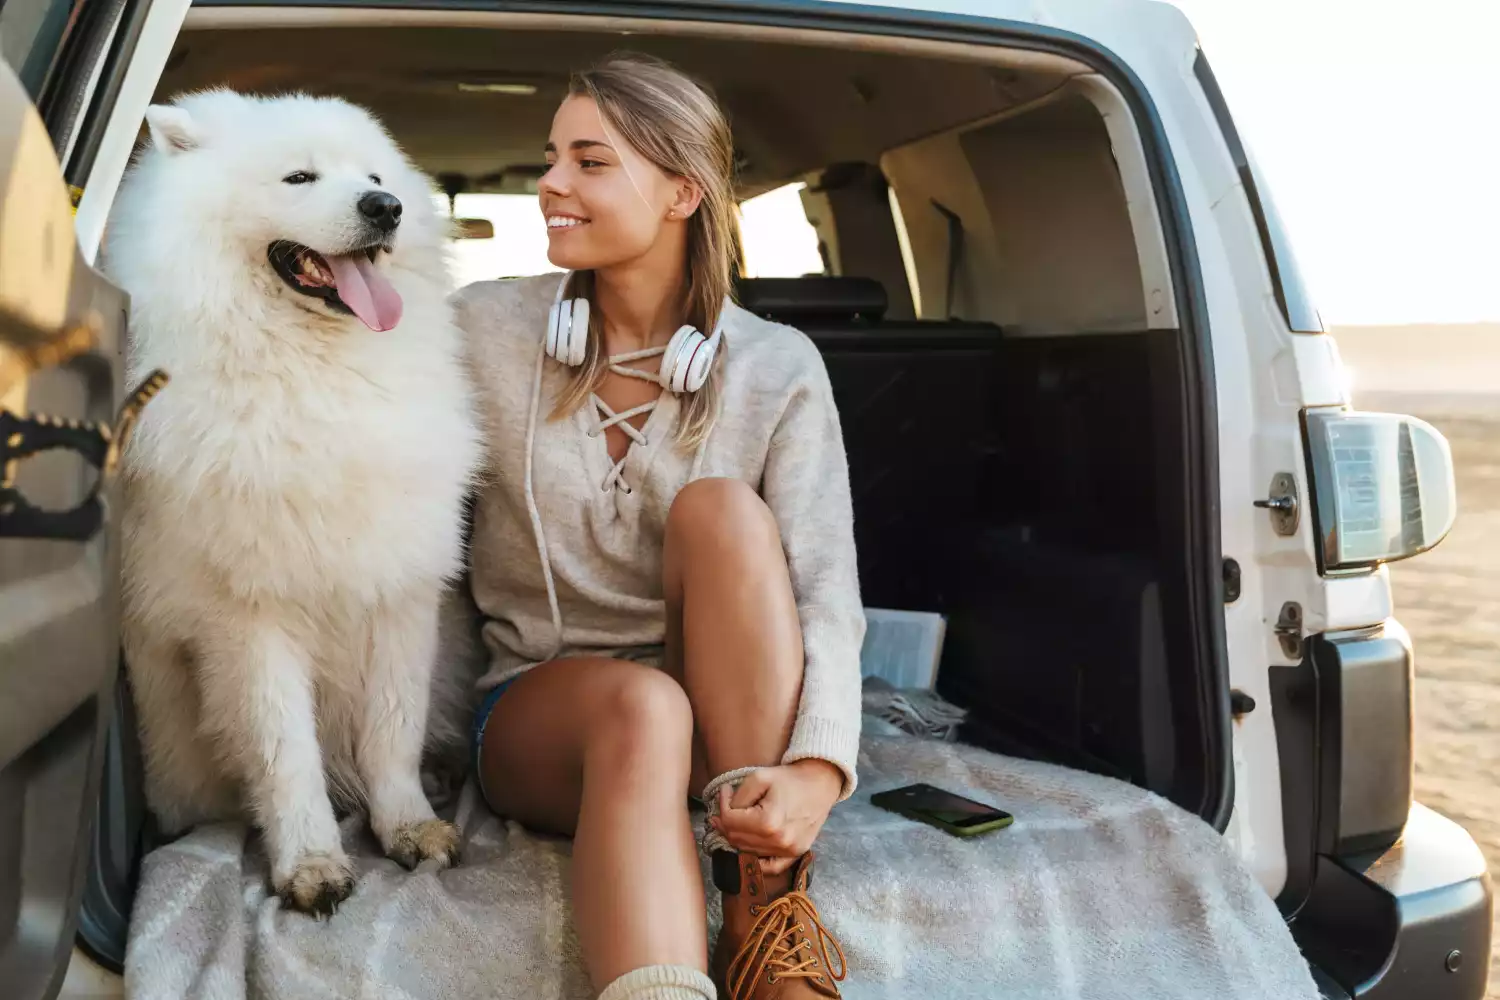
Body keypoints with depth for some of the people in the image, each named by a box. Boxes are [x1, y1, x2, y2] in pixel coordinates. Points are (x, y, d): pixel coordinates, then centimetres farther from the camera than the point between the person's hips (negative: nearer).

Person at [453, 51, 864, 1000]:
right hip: (537, 708, 0)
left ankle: (771, 912, -30)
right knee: (641, 709, -36)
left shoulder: (778, 369, -7)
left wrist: (817, 772, -32)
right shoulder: (488, 328, -2)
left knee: (724, 510, -30)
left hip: (733, 718, 1)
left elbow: (825, 594, -17)